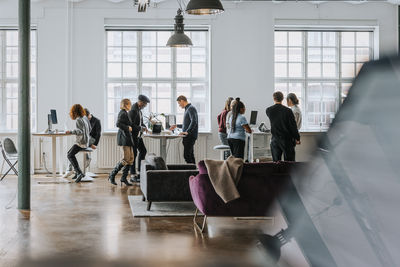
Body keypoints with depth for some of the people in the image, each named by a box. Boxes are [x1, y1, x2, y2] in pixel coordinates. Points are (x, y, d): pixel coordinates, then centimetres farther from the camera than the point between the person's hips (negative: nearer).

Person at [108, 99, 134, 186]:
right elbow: (118, 124, -25)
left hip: (128, 138, 10)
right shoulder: (123, 113, -12)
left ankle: (124, 178, 9)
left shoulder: (124, 113, 19)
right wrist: (128, 127, -16)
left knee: (131, 158, 7)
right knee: (126, 159, -11)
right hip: (124, 137, -10)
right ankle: (112, 175, -2)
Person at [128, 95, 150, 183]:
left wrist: (144, 126, 3)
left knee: (143, 151, 14)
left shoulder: (139, 109, 11)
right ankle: (133, 176, 2)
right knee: (134, 154, -5)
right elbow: (131, 125, -24)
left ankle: (140, 172, 23)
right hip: (133, 135, -10)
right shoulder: (133, 110, -20)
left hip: (138, 135, 10)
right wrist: (141, 128, -18)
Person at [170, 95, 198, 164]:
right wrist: (176, 126, 27)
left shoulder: (191, 108, -12)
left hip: (190, 136, -10)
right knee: (190, 155, 10)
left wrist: (187, 132, -29)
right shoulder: (187, 109, 19)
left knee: (186, 155, -13)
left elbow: (194, 121, -24)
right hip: (188, 136, 10)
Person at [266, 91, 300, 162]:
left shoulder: (268, 110, -3)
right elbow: (293, 126, -9)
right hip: (287, 139, -2)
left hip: (275, 140, 2)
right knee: (289, 161, 4)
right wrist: (297, 138, 1)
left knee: (276, 161, 6)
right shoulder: (288, 111, -12)